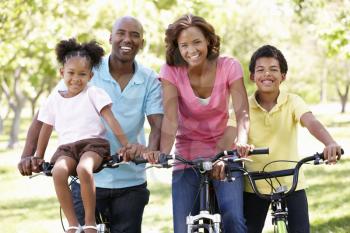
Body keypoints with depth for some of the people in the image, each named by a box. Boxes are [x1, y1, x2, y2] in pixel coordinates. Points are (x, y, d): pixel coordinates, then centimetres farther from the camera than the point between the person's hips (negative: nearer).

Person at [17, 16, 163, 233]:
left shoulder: (149, 80, -1)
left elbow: (159, 124, -11)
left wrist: (150, 150, -34)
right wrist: (28, 155, -20)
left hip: (131, 184, 1)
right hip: (89, 181, -1)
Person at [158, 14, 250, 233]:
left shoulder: (229, 67, -6)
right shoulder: (171, 72, -7)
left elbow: (242, 112, -17)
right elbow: (170, 119, -19)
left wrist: (241, 141, -38)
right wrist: (163, 153, -37)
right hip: (187, 157, 1)